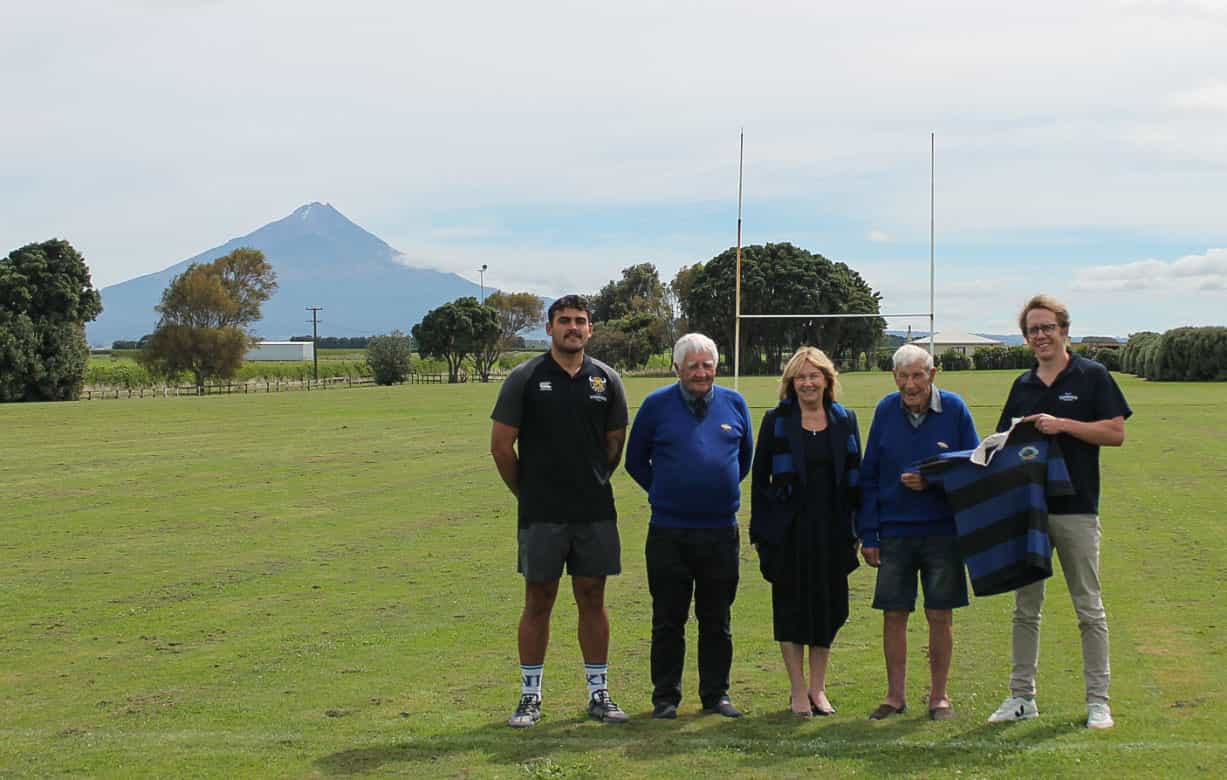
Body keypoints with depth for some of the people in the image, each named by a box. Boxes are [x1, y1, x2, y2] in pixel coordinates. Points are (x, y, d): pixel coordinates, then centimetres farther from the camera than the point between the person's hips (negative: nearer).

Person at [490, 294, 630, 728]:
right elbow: (501, 445, -1)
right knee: (538, 602, 3)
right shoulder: (525, 379, -4)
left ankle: (599, 694, 16)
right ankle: (530, 696, 12)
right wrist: (527, 493, 5)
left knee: (592, 599, 8)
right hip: (541, 515, -2)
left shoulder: (606, 380, 5)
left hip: (595, 513, 2)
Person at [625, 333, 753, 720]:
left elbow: (745, 455, 19)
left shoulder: (734, 403, 6)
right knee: (668, 620, 5)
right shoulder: (657, 405, -2)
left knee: (717, 620, 10)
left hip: (721, 531, 2)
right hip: (669, 532, -2)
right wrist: (662, 492, 8)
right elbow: (635, 460, 8)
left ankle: (716, 694, 19)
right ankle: (665, 697, 14)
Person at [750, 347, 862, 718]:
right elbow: (760, 477, 1)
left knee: (828, 606, 7)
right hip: (790, 530, -2)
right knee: (791, 607, 2)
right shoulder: (777, 421, 0)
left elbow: (856, 477, 10)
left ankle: (818, 688, 19)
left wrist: (858, 528, 4)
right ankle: (798, 690, 13)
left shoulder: (845, 420, 7)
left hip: (832, 530, 2)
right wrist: (761, 530, -5)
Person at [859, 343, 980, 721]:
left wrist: (932, 482, -16)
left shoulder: (954, 409, -4)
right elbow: (869, 477, 7)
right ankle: (895, 695, 16)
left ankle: (939, 695, 17)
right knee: (893, 614, 4)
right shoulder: (886, 411, 2)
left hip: (943, 531, -2)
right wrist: (868, 535, 3)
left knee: (940, 616, 3)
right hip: (894, 532, 2)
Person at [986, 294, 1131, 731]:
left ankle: (1098, 700, 11)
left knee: (1089, 608, 3)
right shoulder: (1023, 385, 11)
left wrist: (1064, 425, -17)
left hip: (1076, 507, -5)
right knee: (1025, 608, 9)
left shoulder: (1091, 376, -2)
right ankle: (1021, 697, 17)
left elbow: (1116, 433, -8)